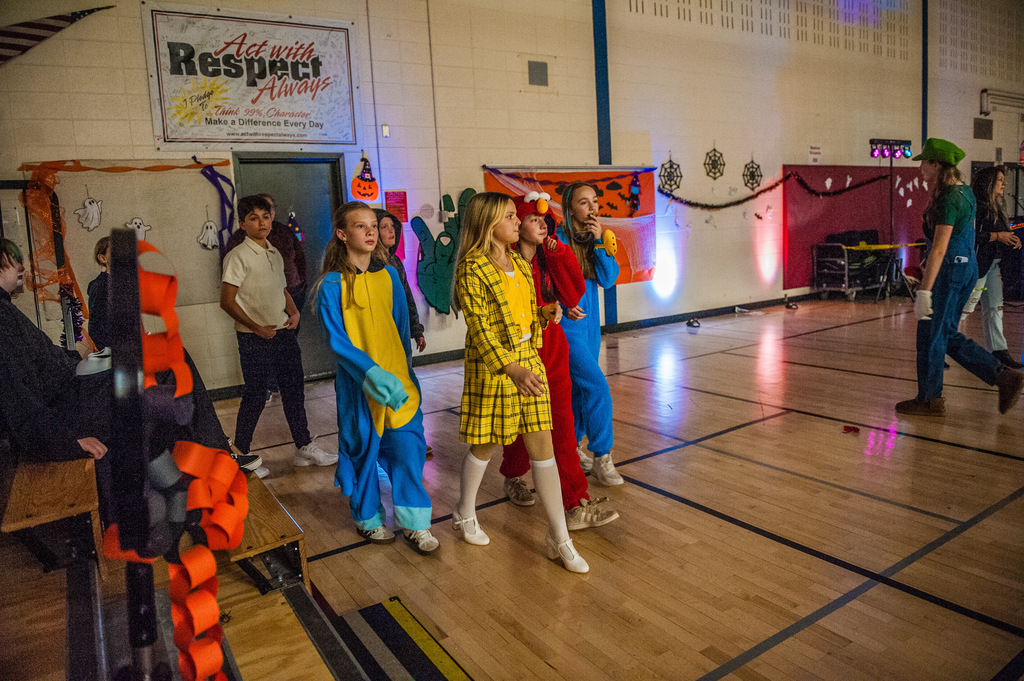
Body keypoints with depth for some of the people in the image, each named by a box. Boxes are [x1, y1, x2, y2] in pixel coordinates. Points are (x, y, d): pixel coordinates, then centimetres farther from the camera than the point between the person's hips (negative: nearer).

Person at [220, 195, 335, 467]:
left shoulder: (275, 254, 12)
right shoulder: (238, 256, -9)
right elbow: (227, 302, -11)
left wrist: (294, 312, 4)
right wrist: (256, 327, -17)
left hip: (284, 333, 7)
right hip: (254, 339, -6)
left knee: (294, 390, 9)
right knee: (255, 395, 1)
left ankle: (304, 447, 19)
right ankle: (239, 453, 18)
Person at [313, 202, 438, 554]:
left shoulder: (390, 276, 4)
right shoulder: (332, 284, -8)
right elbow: (336, 340, -13)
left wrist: (402, 372, 10)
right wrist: (372, 374, -23)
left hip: (399, 379, 3)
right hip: (357, 383, -3)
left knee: (408, 446, 1)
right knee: (363, 449, 8)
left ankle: (413, 523, 17)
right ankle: (368, 519, 30)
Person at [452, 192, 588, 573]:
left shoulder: (520, 264, 9)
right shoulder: (472, 269, -13)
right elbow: (479, 328, -20)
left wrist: (531, 357, 14)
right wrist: (511, 368, -29)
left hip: (528, 360, 6)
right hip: (491, 367, -6)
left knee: (542, 444, 4)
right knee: (487, 445, 10)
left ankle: (560, 538, 11)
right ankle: (465, 514, 37)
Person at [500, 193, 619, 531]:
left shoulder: (552, 257, 6)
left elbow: (573, 294, -4)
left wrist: (558, 253, -9)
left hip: (552, 345, 4)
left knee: (561, 423, 0)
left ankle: (574, 502, 2)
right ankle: (514, 477, 40)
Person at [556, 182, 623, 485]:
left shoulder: (598, 238, 5)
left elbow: (608, 279, -6)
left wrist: (599, 241, -13)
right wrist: (563, 306, -22)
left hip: (590, 322, 7)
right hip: (567, 325, -7)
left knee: (580, 390, 16)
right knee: (598, 388, -12)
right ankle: (601, 458, 1)